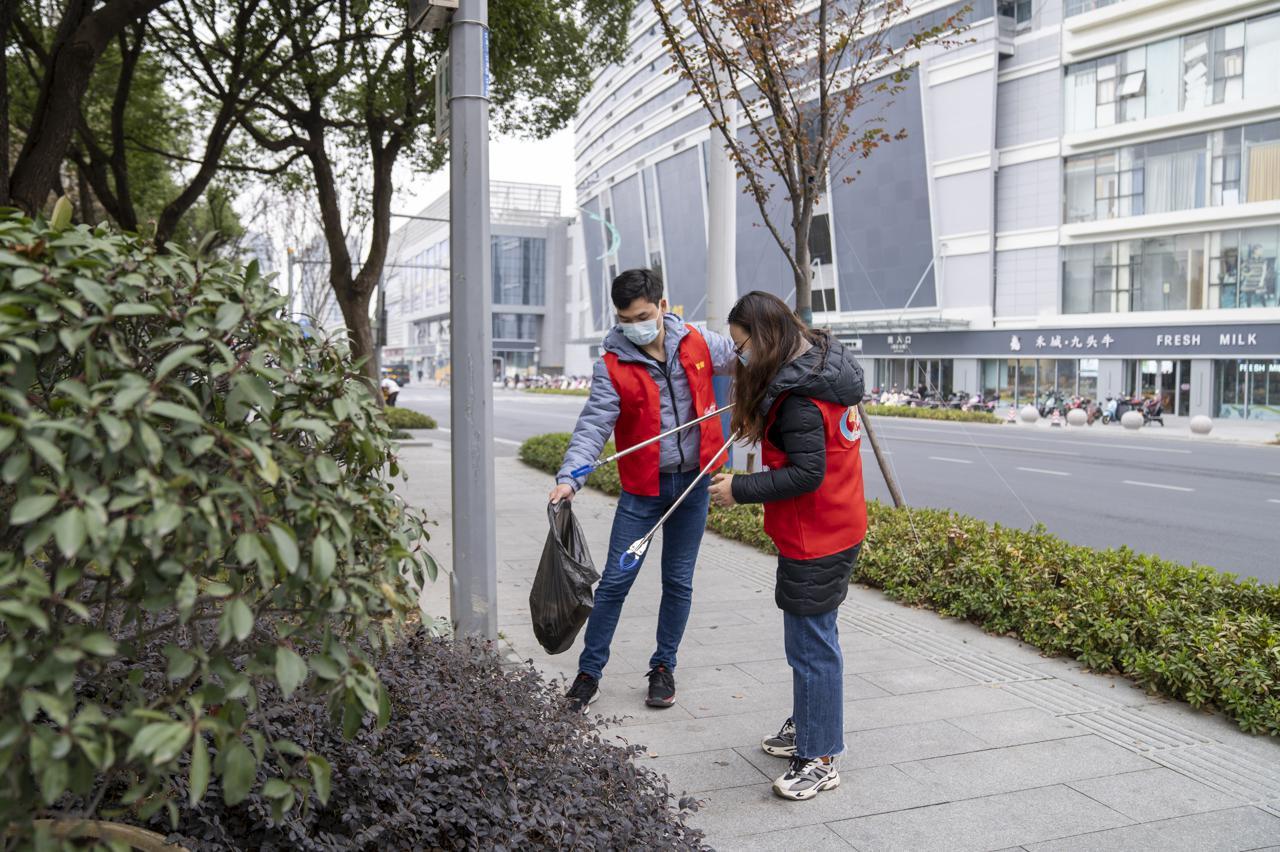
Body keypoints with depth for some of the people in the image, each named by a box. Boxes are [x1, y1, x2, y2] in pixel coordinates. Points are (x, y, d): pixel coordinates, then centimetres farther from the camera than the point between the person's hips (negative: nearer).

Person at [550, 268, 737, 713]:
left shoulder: (697, 344, -2)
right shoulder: (612, 367, -11)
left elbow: (744, 358, 16)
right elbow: (593, 425, -20)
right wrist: (569, 477, -33)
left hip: (693, 482, 2)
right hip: (642, 488, -2)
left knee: (678, 581, 11)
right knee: (615, 580, 0)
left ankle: (663, 668, 28)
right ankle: (589, 671, 15)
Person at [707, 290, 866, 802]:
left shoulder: (798, 398, -24)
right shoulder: (822, 366, 7)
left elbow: (806, 473, -27)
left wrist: (739, 489, -20)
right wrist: (755, 404, 4)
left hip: (815, 540, -10)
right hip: (836, 528, 10)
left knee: (811, 645, -1)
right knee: (811, 635, 21)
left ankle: (820, 758, 11)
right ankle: (808, 726, 37)